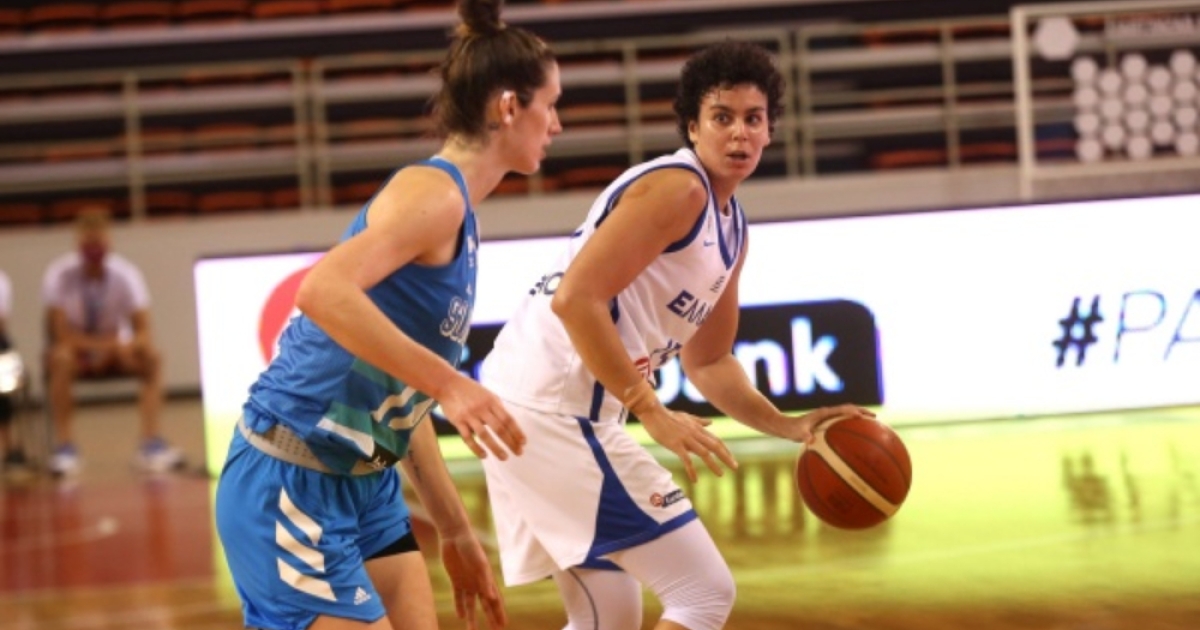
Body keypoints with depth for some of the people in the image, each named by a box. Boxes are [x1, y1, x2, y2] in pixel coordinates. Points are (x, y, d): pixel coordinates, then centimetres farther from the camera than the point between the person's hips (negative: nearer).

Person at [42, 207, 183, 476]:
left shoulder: (126, 274, -13)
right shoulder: (59, 275, -18)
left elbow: (144, 331, -16)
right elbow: (60, 334, -21)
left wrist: (128, 346, -40)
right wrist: (104, 345, -33)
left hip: (114, 351, 2)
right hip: (76, 349, -2)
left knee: (151, 357, -26)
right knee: (60, 358, -36)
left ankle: (151, 443, -26)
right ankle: (65, 447, -31)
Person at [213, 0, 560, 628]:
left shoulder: (455, 212, 15)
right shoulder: (432, 192, -13)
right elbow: (323, 292, -31)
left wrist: (456, 533, 21)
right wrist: (448, 382, -33)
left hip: (363, 484, 9)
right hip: (291, 486, -9)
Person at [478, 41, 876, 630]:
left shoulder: (730, 228, 18)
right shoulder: (676, 187, -13)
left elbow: (708, 362, 26)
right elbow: (575, 298, -22)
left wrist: (790, 426, 12)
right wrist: (654, 414, -22)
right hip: (553, 409, -10)